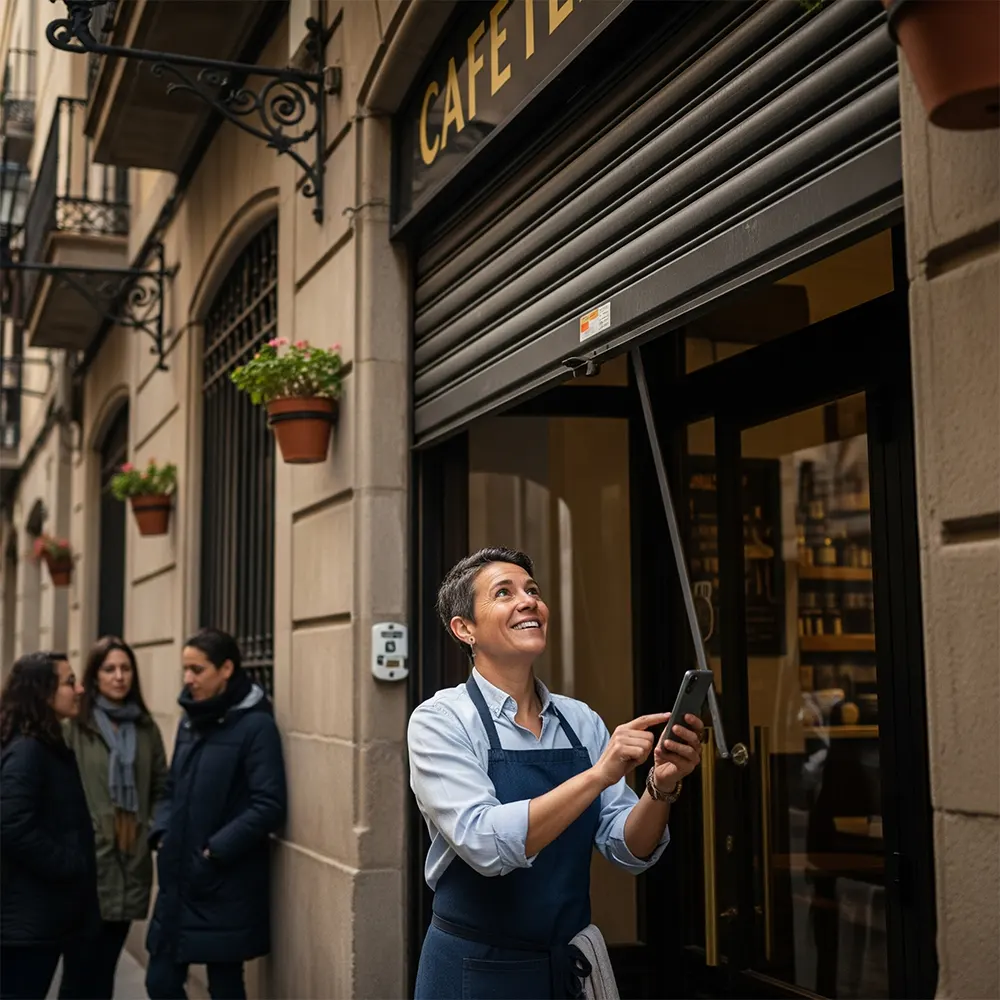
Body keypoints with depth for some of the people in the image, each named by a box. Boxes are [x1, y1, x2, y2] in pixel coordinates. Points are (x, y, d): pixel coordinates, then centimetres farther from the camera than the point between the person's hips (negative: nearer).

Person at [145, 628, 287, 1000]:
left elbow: (268, 807, -17)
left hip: (227, 887, -7)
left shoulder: (256, 725, -12)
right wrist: (161, 834, 2)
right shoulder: (190, 721, 11)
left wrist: (215, 850, -18)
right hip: (178, 882, 7)